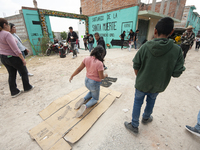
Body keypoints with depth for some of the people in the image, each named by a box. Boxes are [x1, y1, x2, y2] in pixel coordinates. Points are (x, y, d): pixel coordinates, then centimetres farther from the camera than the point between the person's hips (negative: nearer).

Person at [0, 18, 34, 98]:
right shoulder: (7, 34, -19)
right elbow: (15, 49, -24)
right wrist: (23, 59, -20)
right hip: (13, 57, -8)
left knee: (11, 74, 13)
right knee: (24, 72, 10)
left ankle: (14, 92, 19)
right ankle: (27, 87, 23)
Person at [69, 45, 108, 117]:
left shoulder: (86, 59, -10)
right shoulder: (99, 63, -27)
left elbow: (79, 69, -4)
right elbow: (101, 77, -19)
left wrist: (72, 76, 10)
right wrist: (105, 75, 4)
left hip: (87, 81, 6)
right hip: (94, 83, -6)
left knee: (92, 92, 37)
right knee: (95, 98, 20)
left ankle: (83, 99, 10)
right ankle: (85, 106, -9)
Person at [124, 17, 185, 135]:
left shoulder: (146, 46, -17)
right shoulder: (177, 50, -14)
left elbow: (136, 66, -11)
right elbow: (177, 73, -10)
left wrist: (139, 77, 7)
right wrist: (165, 71, 10)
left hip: (142, 83, -2)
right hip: (158, 86, 2)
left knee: (138, 102, 16)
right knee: (151, 101, 28)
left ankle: (134, 126, 30)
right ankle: (146, 118, 52)